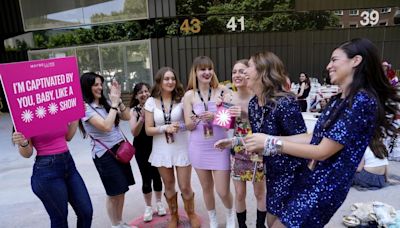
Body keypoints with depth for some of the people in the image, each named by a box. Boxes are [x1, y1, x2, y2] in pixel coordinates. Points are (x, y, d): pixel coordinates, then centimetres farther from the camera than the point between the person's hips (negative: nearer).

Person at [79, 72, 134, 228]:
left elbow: (127, 117, 6)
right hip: (104, 154, -6)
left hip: (120, 149, 6)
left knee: (121, 190, 14)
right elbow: (106, 126, -24)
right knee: (114, 193, 5)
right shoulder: (85, 107, -13)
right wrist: (114, 102, -19)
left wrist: (118, 100, -5)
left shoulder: (105, 102, 7)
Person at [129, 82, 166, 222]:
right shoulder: (134, 111, -6)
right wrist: (142, 117, -26)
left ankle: (159, 203, 34)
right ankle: (148, 207, 26)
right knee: (146, 178, 6)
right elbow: (134, 132, -14)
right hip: (141, 149, -1)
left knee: (157, 175, 11)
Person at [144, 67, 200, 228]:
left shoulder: (181, 99, -7)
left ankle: (191, 214, 34)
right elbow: (148, 130, -4)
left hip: (181, 149, -1)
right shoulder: (151, 102, -3)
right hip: (162, 150, 2)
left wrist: (180, 126, -27)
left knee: (185, 187, 6)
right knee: (169, 187, 16)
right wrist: (165, 128, -18)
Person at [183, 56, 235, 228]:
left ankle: (230, 214, 38)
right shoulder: (189, 95, -2)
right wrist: (196, 119, -23)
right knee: (206, 188, 16)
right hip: (199, 148, 2)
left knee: (223, 191, 4)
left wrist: (214, 116, -24)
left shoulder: (222, 91, -5)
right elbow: (188, 126, -1)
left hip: (219, 146, -1)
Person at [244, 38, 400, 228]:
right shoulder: (338, 100, 10)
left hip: (326, 185, -8)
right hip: (312, 177, 8)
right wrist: (271, 140, 1)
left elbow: (322, 152, -22)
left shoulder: (362, 102, -20)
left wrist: (271, 143, -19)